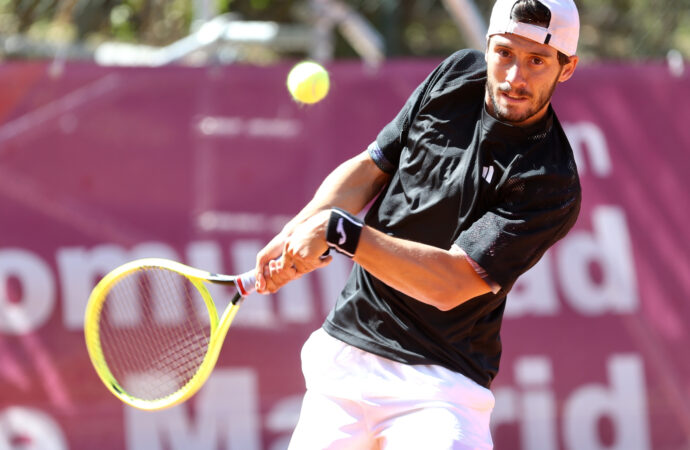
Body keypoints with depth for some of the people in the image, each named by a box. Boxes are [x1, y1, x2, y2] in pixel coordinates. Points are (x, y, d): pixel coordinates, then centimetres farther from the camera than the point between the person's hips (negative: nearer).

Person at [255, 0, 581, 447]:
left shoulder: (550, 184, -18)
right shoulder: (458, 75, 1)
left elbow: (451, 283, -22)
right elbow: (371, 166, 10)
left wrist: (337, 231, -23)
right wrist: (296, 234, -7)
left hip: (436, 384, -5)